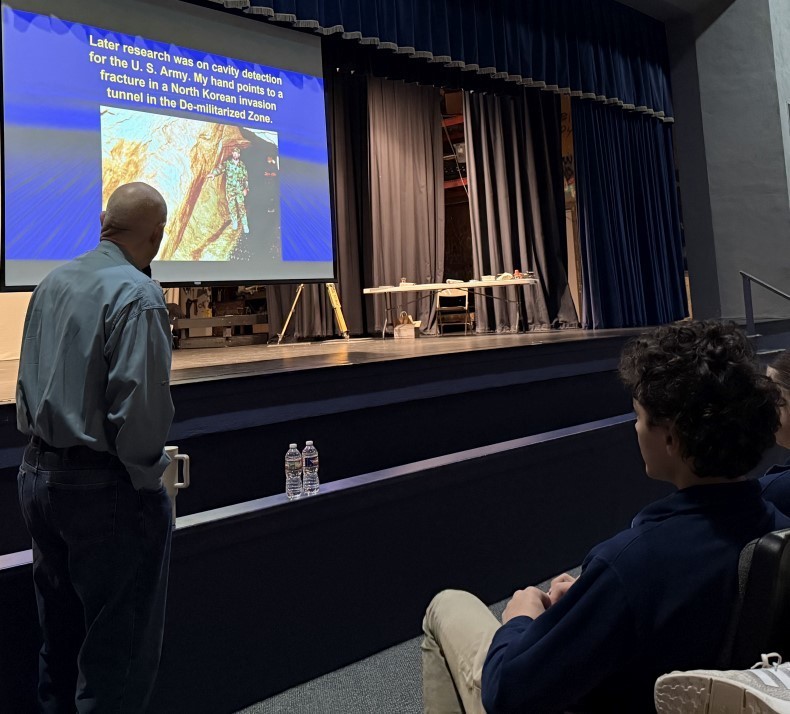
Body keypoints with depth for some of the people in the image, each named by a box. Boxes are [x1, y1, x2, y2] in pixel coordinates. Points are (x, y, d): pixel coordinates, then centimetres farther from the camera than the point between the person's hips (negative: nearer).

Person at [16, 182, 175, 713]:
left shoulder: (52, 284, 7)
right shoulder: (137, 295, -19)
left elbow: (28, 383, 14)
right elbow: (140, 404, -25)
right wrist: (148, 472, -11)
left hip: (38, 476, 9)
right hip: (105, 489, -8)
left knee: (60, 638, 24)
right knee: (118, 652, 6)